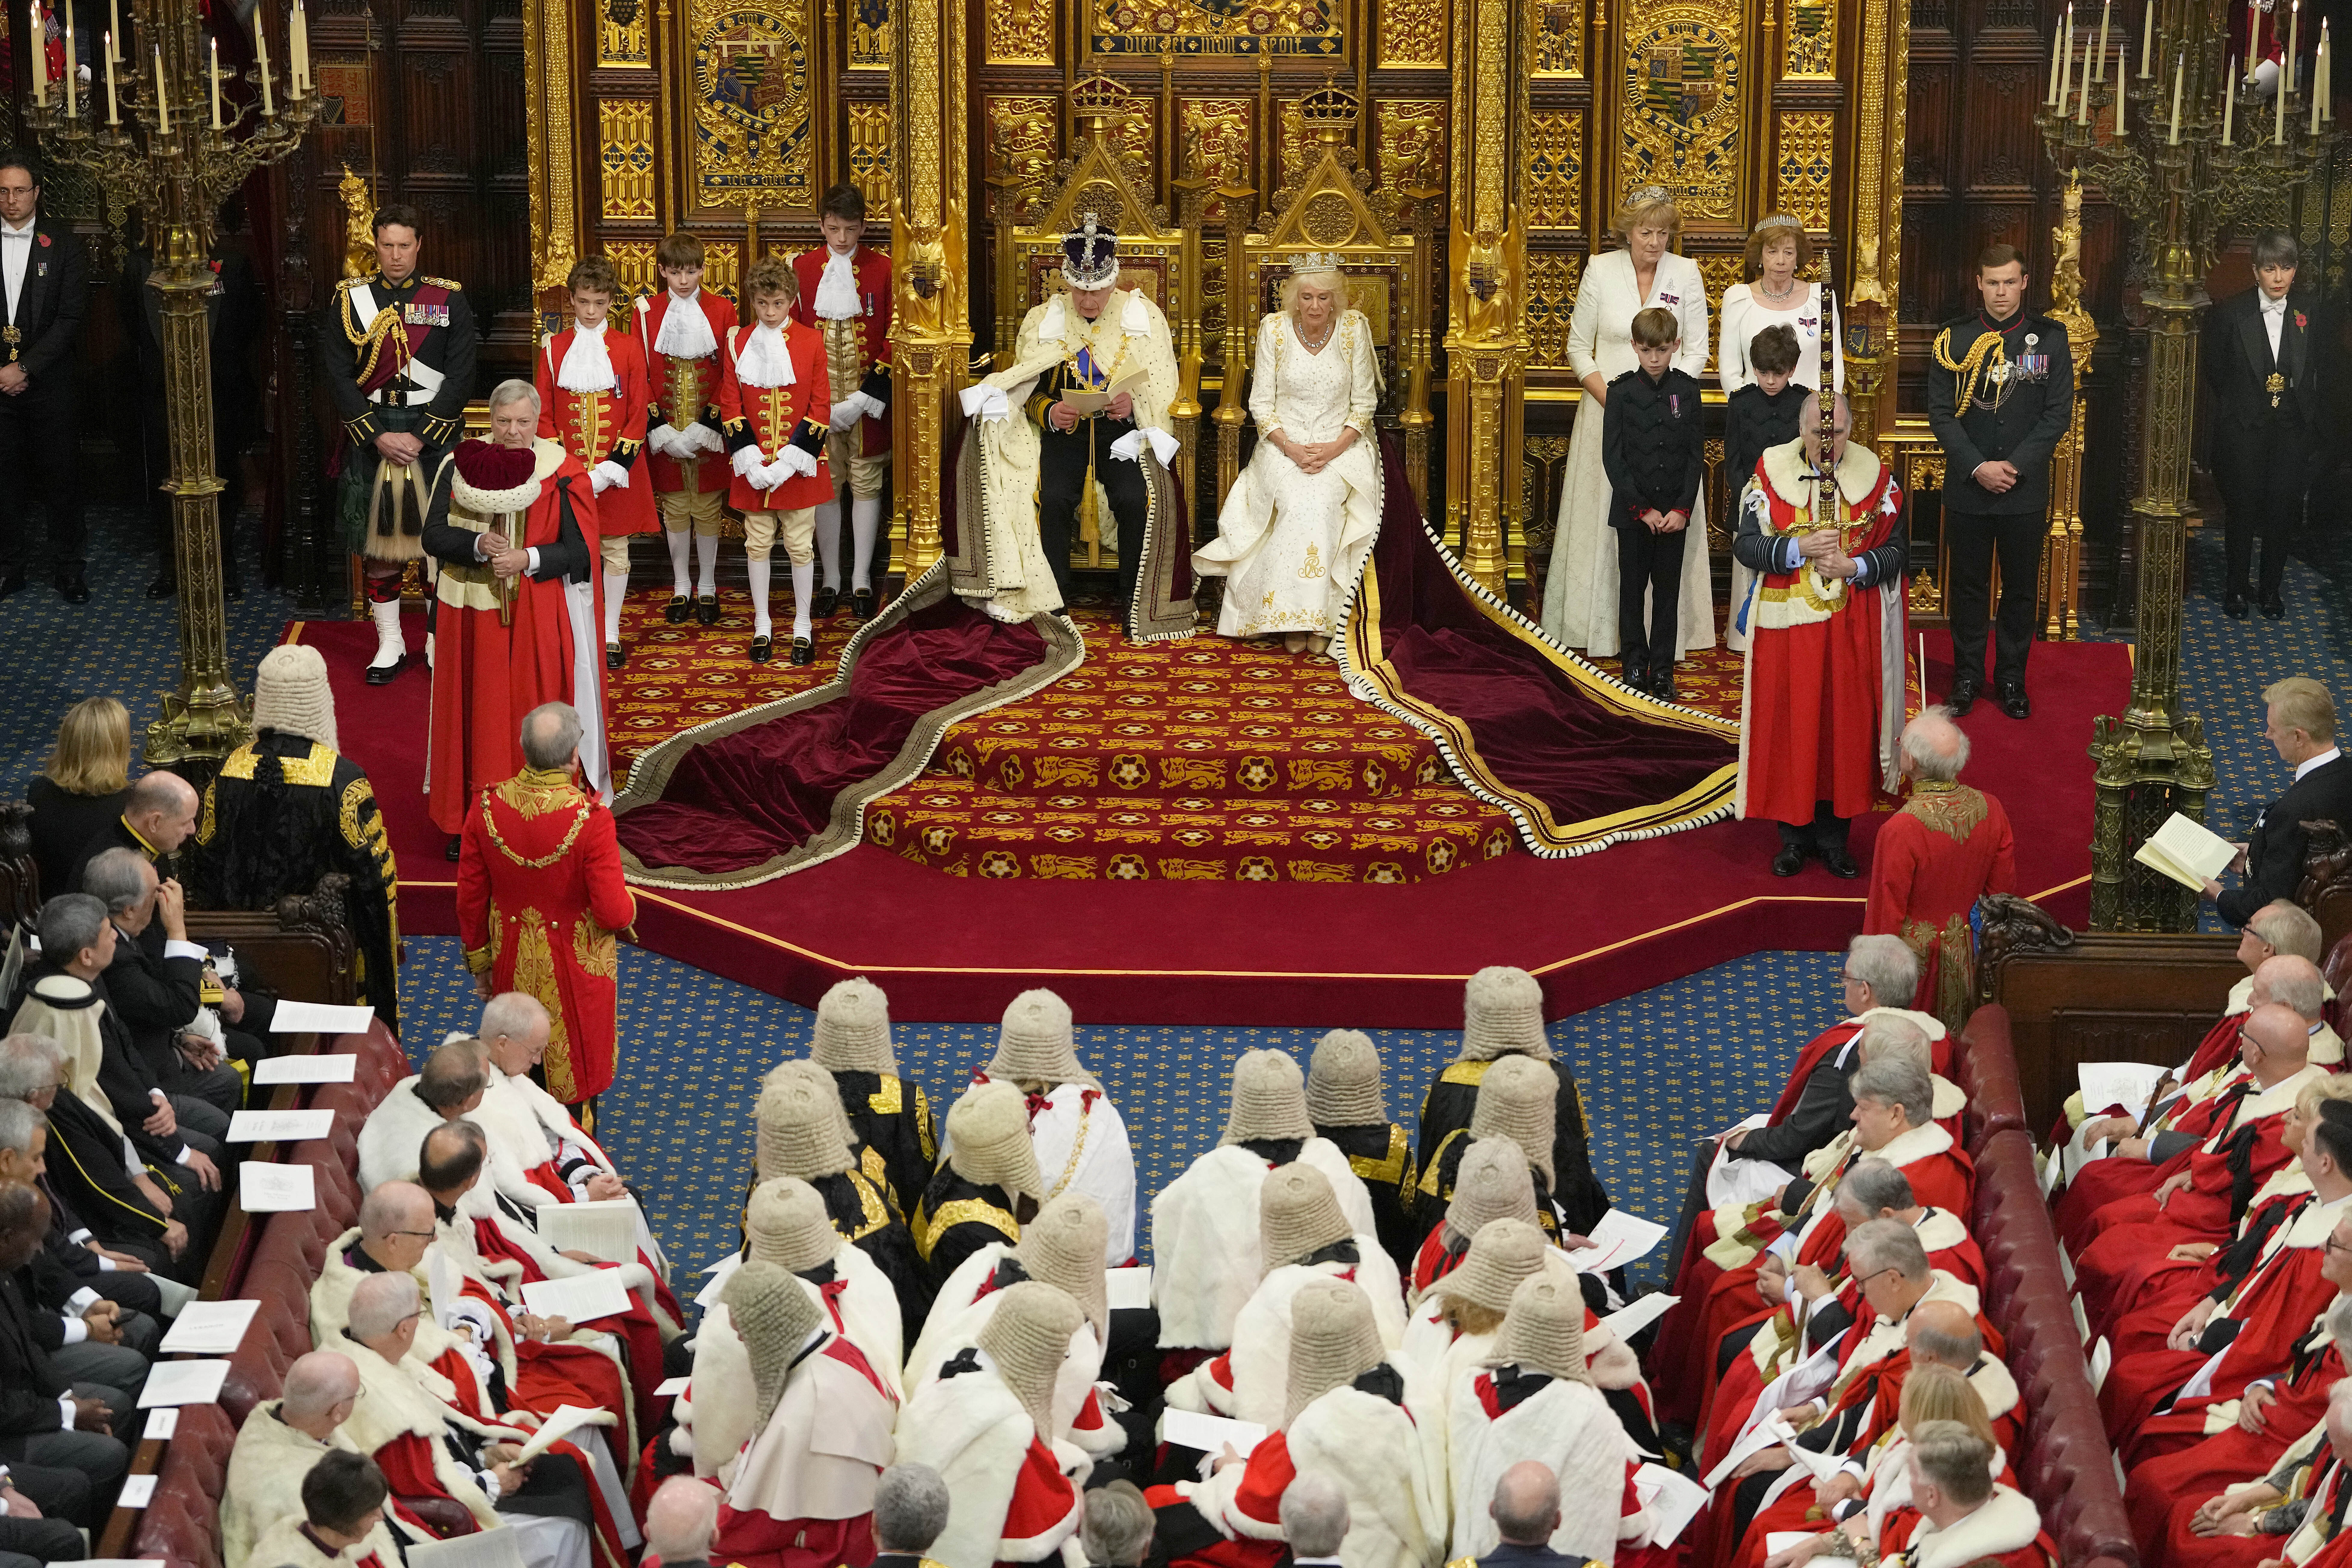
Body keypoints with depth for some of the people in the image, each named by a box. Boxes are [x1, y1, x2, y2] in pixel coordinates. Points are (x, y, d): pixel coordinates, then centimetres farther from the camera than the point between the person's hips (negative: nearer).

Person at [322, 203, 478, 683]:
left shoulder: (450, 300, 0)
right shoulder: (348, 300, 2)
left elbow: (461, 377, -5)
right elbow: (336, 375, -3)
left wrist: (420, 438, -13)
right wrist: (379, 438, -12)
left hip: (435, 436, -1)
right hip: (370, 434, 1)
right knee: (378, 544, 5)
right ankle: (390, 645, 15)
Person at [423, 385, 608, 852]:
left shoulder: (562, 475, -4)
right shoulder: (460, 467, 2)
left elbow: (580, 551, -6)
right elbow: (434, 535, -1)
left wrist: (528, 559, -21)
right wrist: (479, 545, -19)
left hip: (540, 618, -2)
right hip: (474, 615, 2)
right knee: (478, 714, 5)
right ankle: (467, 824, 12)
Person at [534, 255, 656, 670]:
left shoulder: (628, 348, -1)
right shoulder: (554, 349, 1)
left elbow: (638, 414, -3)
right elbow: (542, 415, 2)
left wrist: (611, 470, -11)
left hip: (617, 473, 0)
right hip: (568, 475, 0)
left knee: (616, 553, 6)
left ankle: (611, 634, 14)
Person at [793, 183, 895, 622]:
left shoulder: (883, 269, -2)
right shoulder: (802, 268, 2)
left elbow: (893, 340, -4)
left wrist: (864, 400, -11)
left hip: (867, 400, -1)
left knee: (866, 483, 3)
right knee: (825, 484, 5)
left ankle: (862, 580, 11)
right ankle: (831, 580, 13)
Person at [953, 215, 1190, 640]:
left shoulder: (1143, 316, 3)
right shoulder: (1044, 320, 5)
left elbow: (1161, 390, 2)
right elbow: (1027, 393, 5)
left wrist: (1134, 404, -21)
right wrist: (1050, 412, -18)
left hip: (1124, 430, -1)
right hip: (1064, 432, 1)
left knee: (1135, 500, -29)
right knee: (1053, 499, -28)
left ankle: (1134, 603, -14)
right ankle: (1058, 599, -11)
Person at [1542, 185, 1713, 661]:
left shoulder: (1686, 274, 1)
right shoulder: (1600, 270, 1)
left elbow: (1697, 352, 3)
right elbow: (1579, 348, 4)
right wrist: (1611, 401, -9)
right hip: (1607, 413, 0)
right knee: (1604, 520, 0)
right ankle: (1601, 630, 6)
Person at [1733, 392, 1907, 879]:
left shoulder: (1874, 477, 0)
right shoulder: (1772, 473, -2)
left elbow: (1895, 548, 1)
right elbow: (1746, 544, -5)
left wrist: (1854, 568, -16)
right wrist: (1801, 549, -19)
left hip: (1851, 628, 1)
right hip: (1787, 626, -1)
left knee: (1845, 725, 4)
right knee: (1788, 725, 2)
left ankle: (1834, 834, 15)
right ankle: (1794, 834, 14)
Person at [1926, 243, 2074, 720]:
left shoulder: (2049, 339, -1)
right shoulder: (1955, 339, 0)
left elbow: (2058, 413, -3)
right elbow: (1940, 412, -2)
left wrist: (2016, 466, -12)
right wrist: (1977, 467, -13)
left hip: (2025, 489, 0)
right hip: (1967, 488, 0)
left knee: (2021, 587, 8)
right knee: (1968, 586, 8)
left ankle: (2011, 678, 19)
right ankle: (1967, 676, 20)